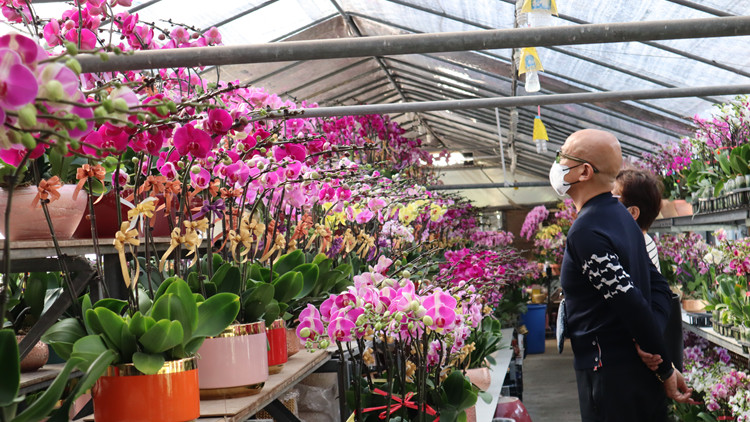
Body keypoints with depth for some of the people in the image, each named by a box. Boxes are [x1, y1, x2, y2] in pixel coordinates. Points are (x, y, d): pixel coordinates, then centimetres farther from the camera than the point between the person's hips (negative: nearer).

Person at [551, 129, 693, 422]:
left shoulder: (585, 231, -19)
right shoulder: (622, 217, 11)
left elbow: (632, 304, -22)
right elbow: (659, 287, 10)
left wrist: (665, 368, -12)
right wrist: (652, 344, -5)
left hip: (610, 375, -9)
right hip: (642, 373, 9)